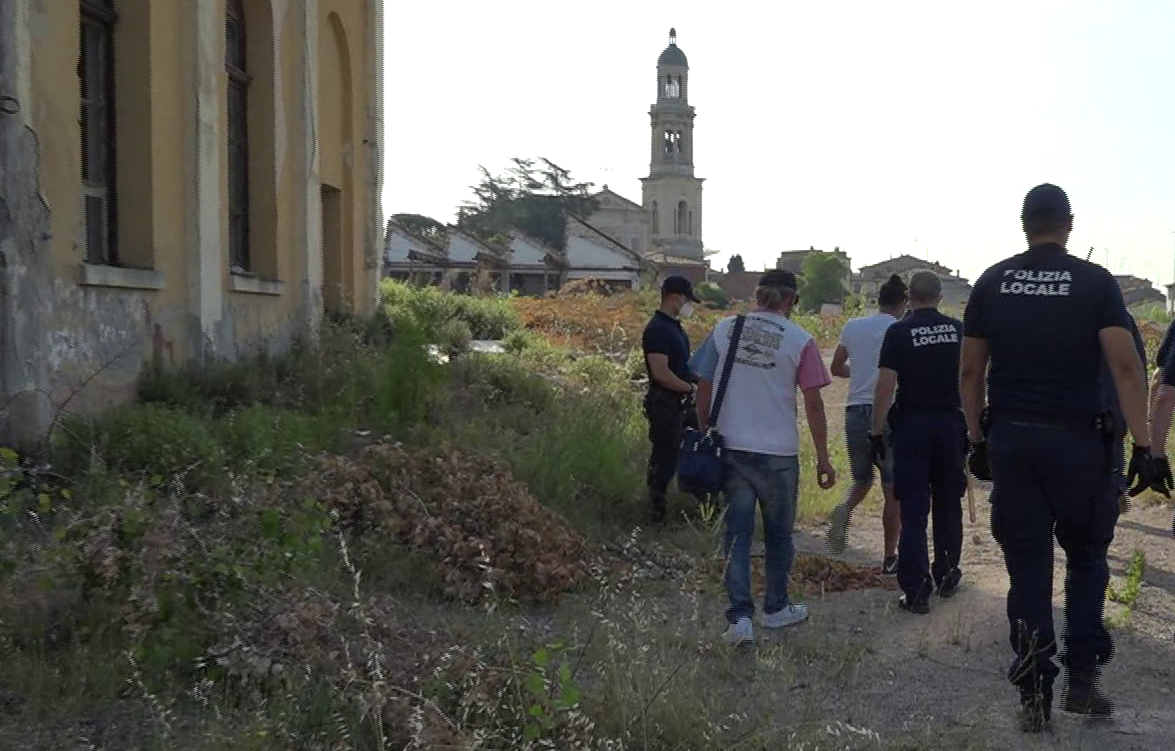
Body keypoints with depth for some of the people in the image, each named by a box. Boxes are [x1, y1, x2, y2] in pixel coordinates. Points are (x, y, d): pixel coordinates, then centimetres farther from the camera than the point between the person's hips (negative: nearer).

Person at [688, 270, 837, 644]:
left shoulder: (724, 329, 3)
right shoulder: (799, 340, -5)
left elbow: (703, 388, 6)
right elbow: (813, 403, -5)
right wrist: (823, 458, 3)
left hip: (731, 448, 2)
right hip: (778, 453, -2)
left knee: (737, 532, 7)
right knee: (778, 534, 15)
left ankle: (740, 616, -1)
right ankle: (776, 609, 29)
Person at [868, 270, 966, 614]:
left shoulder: (899, 332, -7)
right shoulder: (958, 329, 4)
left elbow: (886, 385, -11)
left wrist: (877, 430, -4)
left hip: (912, 425, -3)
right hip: (951, 425, 3)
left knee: (914, 511, -1)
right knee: (948, 505, 17)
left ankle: (916, 592, -3)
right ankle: (947, 576, 29)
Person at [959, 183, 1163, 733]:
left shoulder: (991, 283, 6)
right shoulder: (1095, 282, -2)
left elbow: (970, 371, 7)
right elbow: (1125, 367, -9)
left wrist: (977, 439, 15)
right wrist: (1143, 446, -7)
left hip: (1009, 439, 2)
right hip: (1075, 440, -2)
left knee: (1027, 567, 7)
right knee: (1086, 557, 16)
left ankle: (1034, 696, 8)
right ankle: (1082, 678, 13)